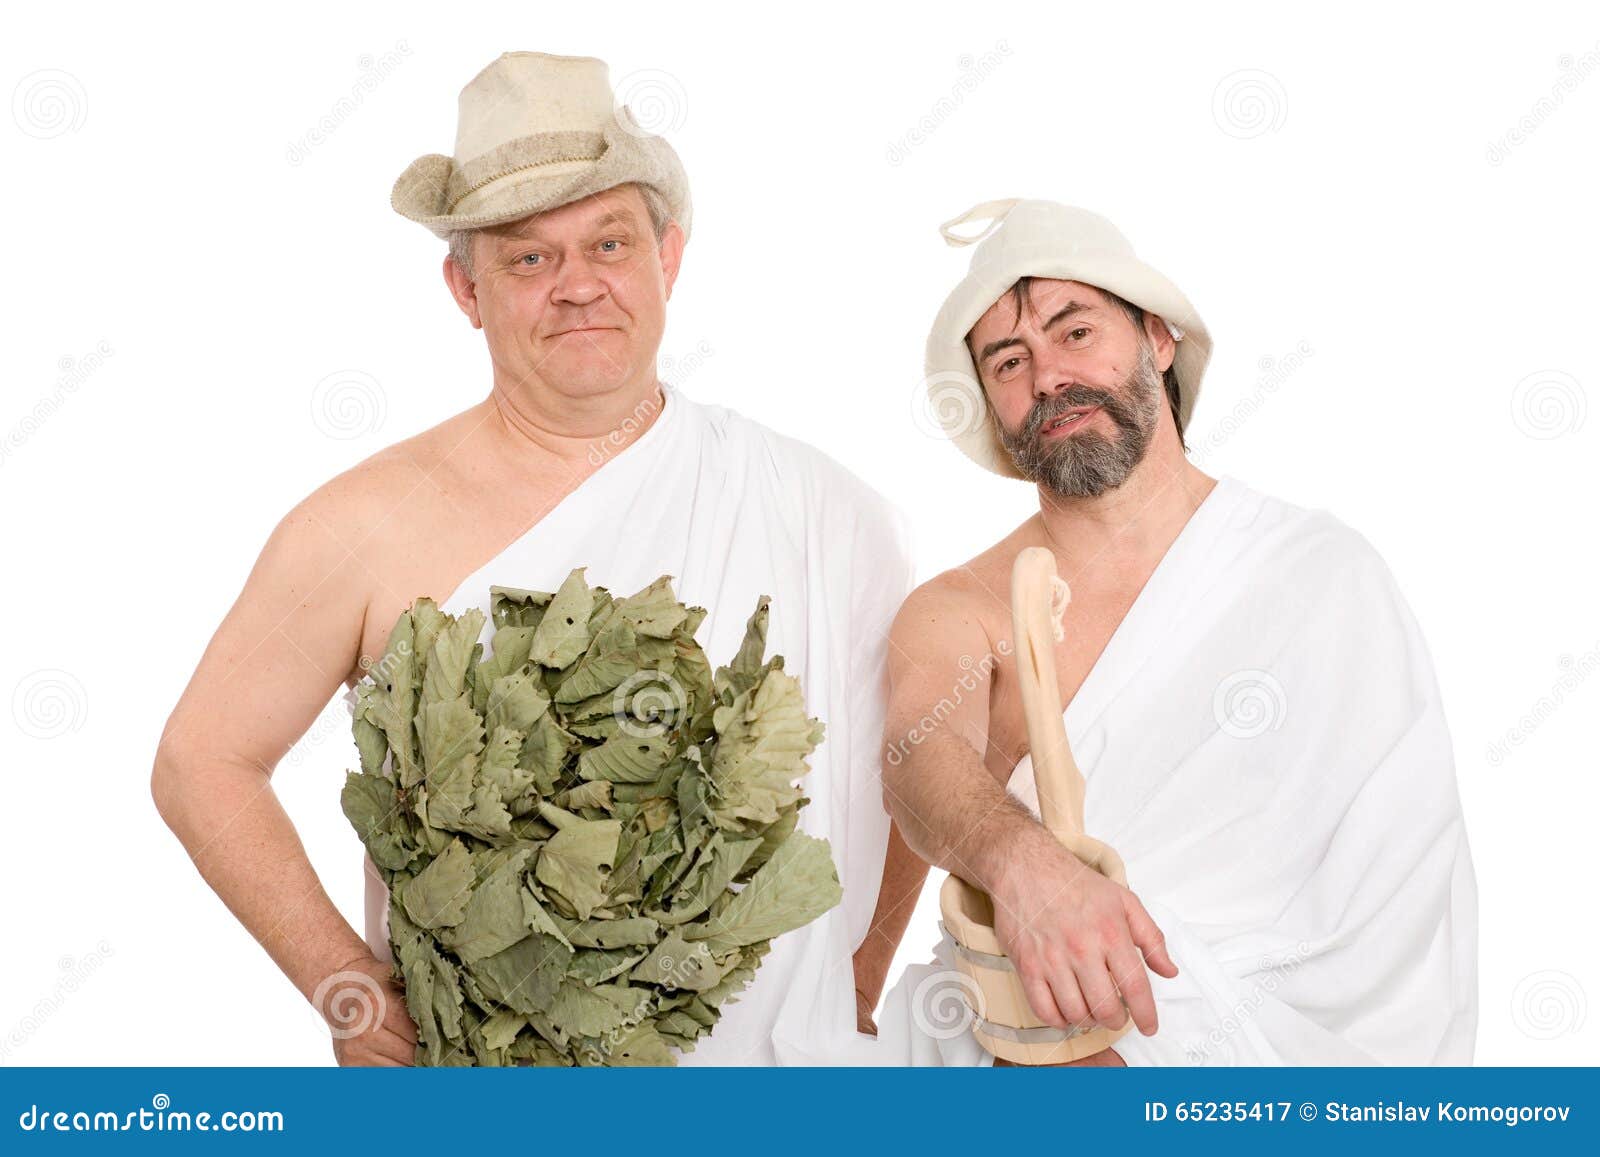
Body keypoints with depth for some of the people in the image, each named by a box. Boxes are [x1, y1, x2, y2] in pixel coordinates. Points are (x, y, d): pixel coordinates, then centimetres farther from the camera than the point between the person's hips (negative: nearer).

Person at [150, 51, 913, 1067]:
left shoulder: (823, 513, -5)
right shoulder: (367, 527, -9)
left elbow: (917, 769, 5)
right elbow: (203, 763, -3)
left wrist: (846, 992, 1)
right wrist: (348, 988, -11)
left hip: (768, 1059, 1)